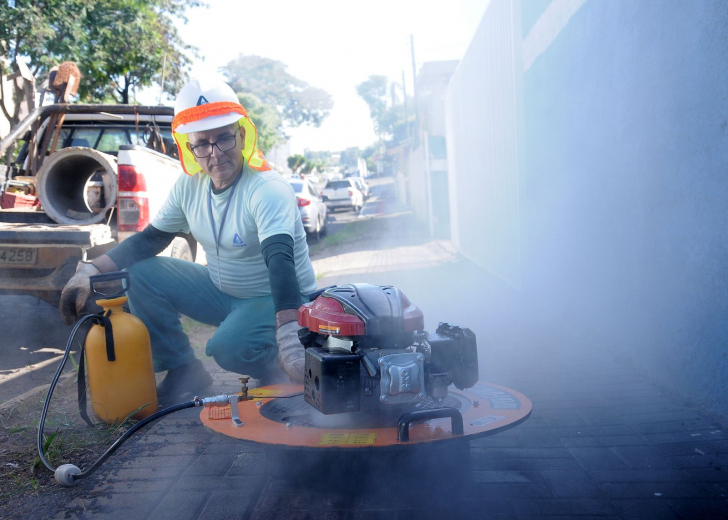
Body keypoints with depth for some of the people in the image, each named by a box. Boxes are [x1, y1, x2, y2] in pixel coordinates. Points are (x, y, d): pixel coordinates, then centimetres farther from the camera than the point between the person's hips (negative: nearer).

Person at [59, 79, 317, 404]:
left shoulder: (268, 190, -27)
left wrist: (289, 336, -55)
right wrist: (91, 271, -9)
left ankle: (274, 369, 1)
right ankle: (184, 372, 6)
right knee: (140, 274, -6)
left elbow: (280, 260, -42)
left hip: (280, 300, -7)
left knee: (228, 347, -34)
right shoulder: (190, 185, -5)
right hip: (221, 289, 7)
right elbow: (150, 239, 5)